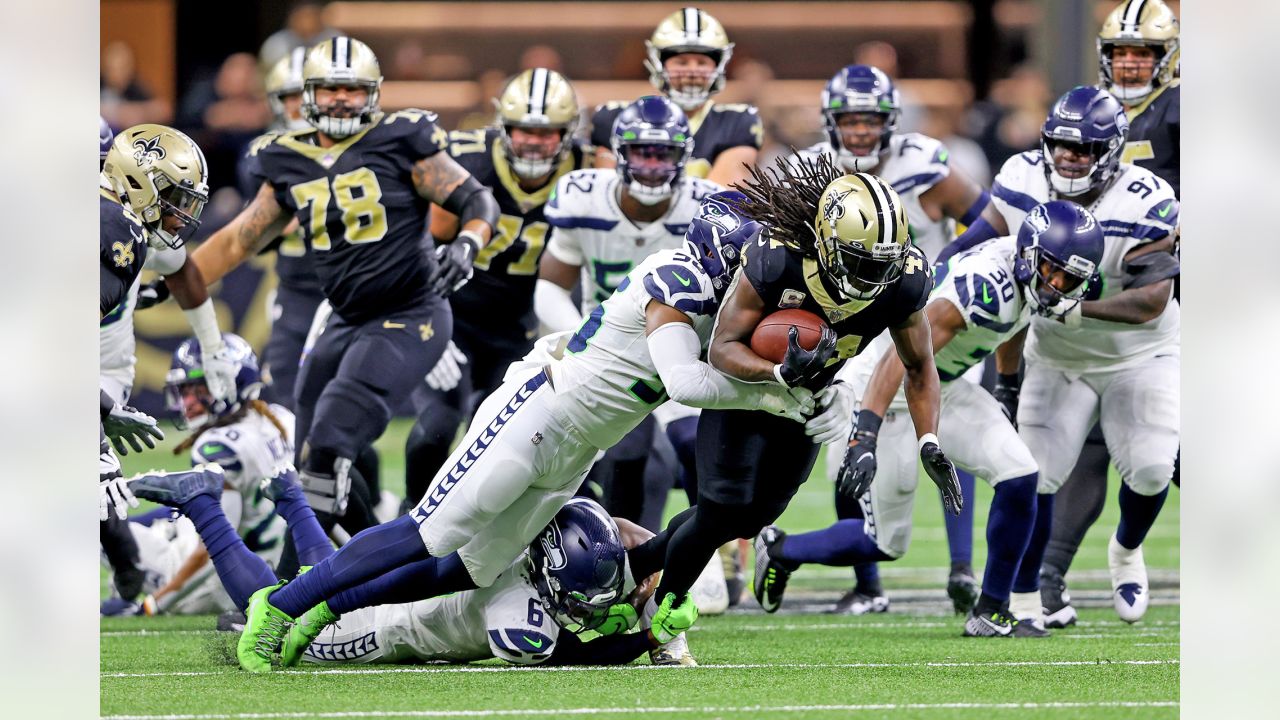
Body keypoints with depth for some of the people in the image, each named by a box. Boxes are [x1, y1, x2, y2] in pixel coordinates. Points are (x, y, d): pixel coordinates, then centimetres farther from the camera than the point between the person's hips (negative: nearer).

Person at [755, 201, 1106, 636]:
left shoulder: (1031, 276, -5)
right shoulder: (985, 286, -34)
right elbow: (903, 356, -39)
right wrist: (865, 436, -45)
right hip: (889, 391, -8)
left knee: (1020, 478, -8)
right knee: (888, 543, 2)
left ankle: (990, 613, 4)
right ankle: (780, 549, 27)